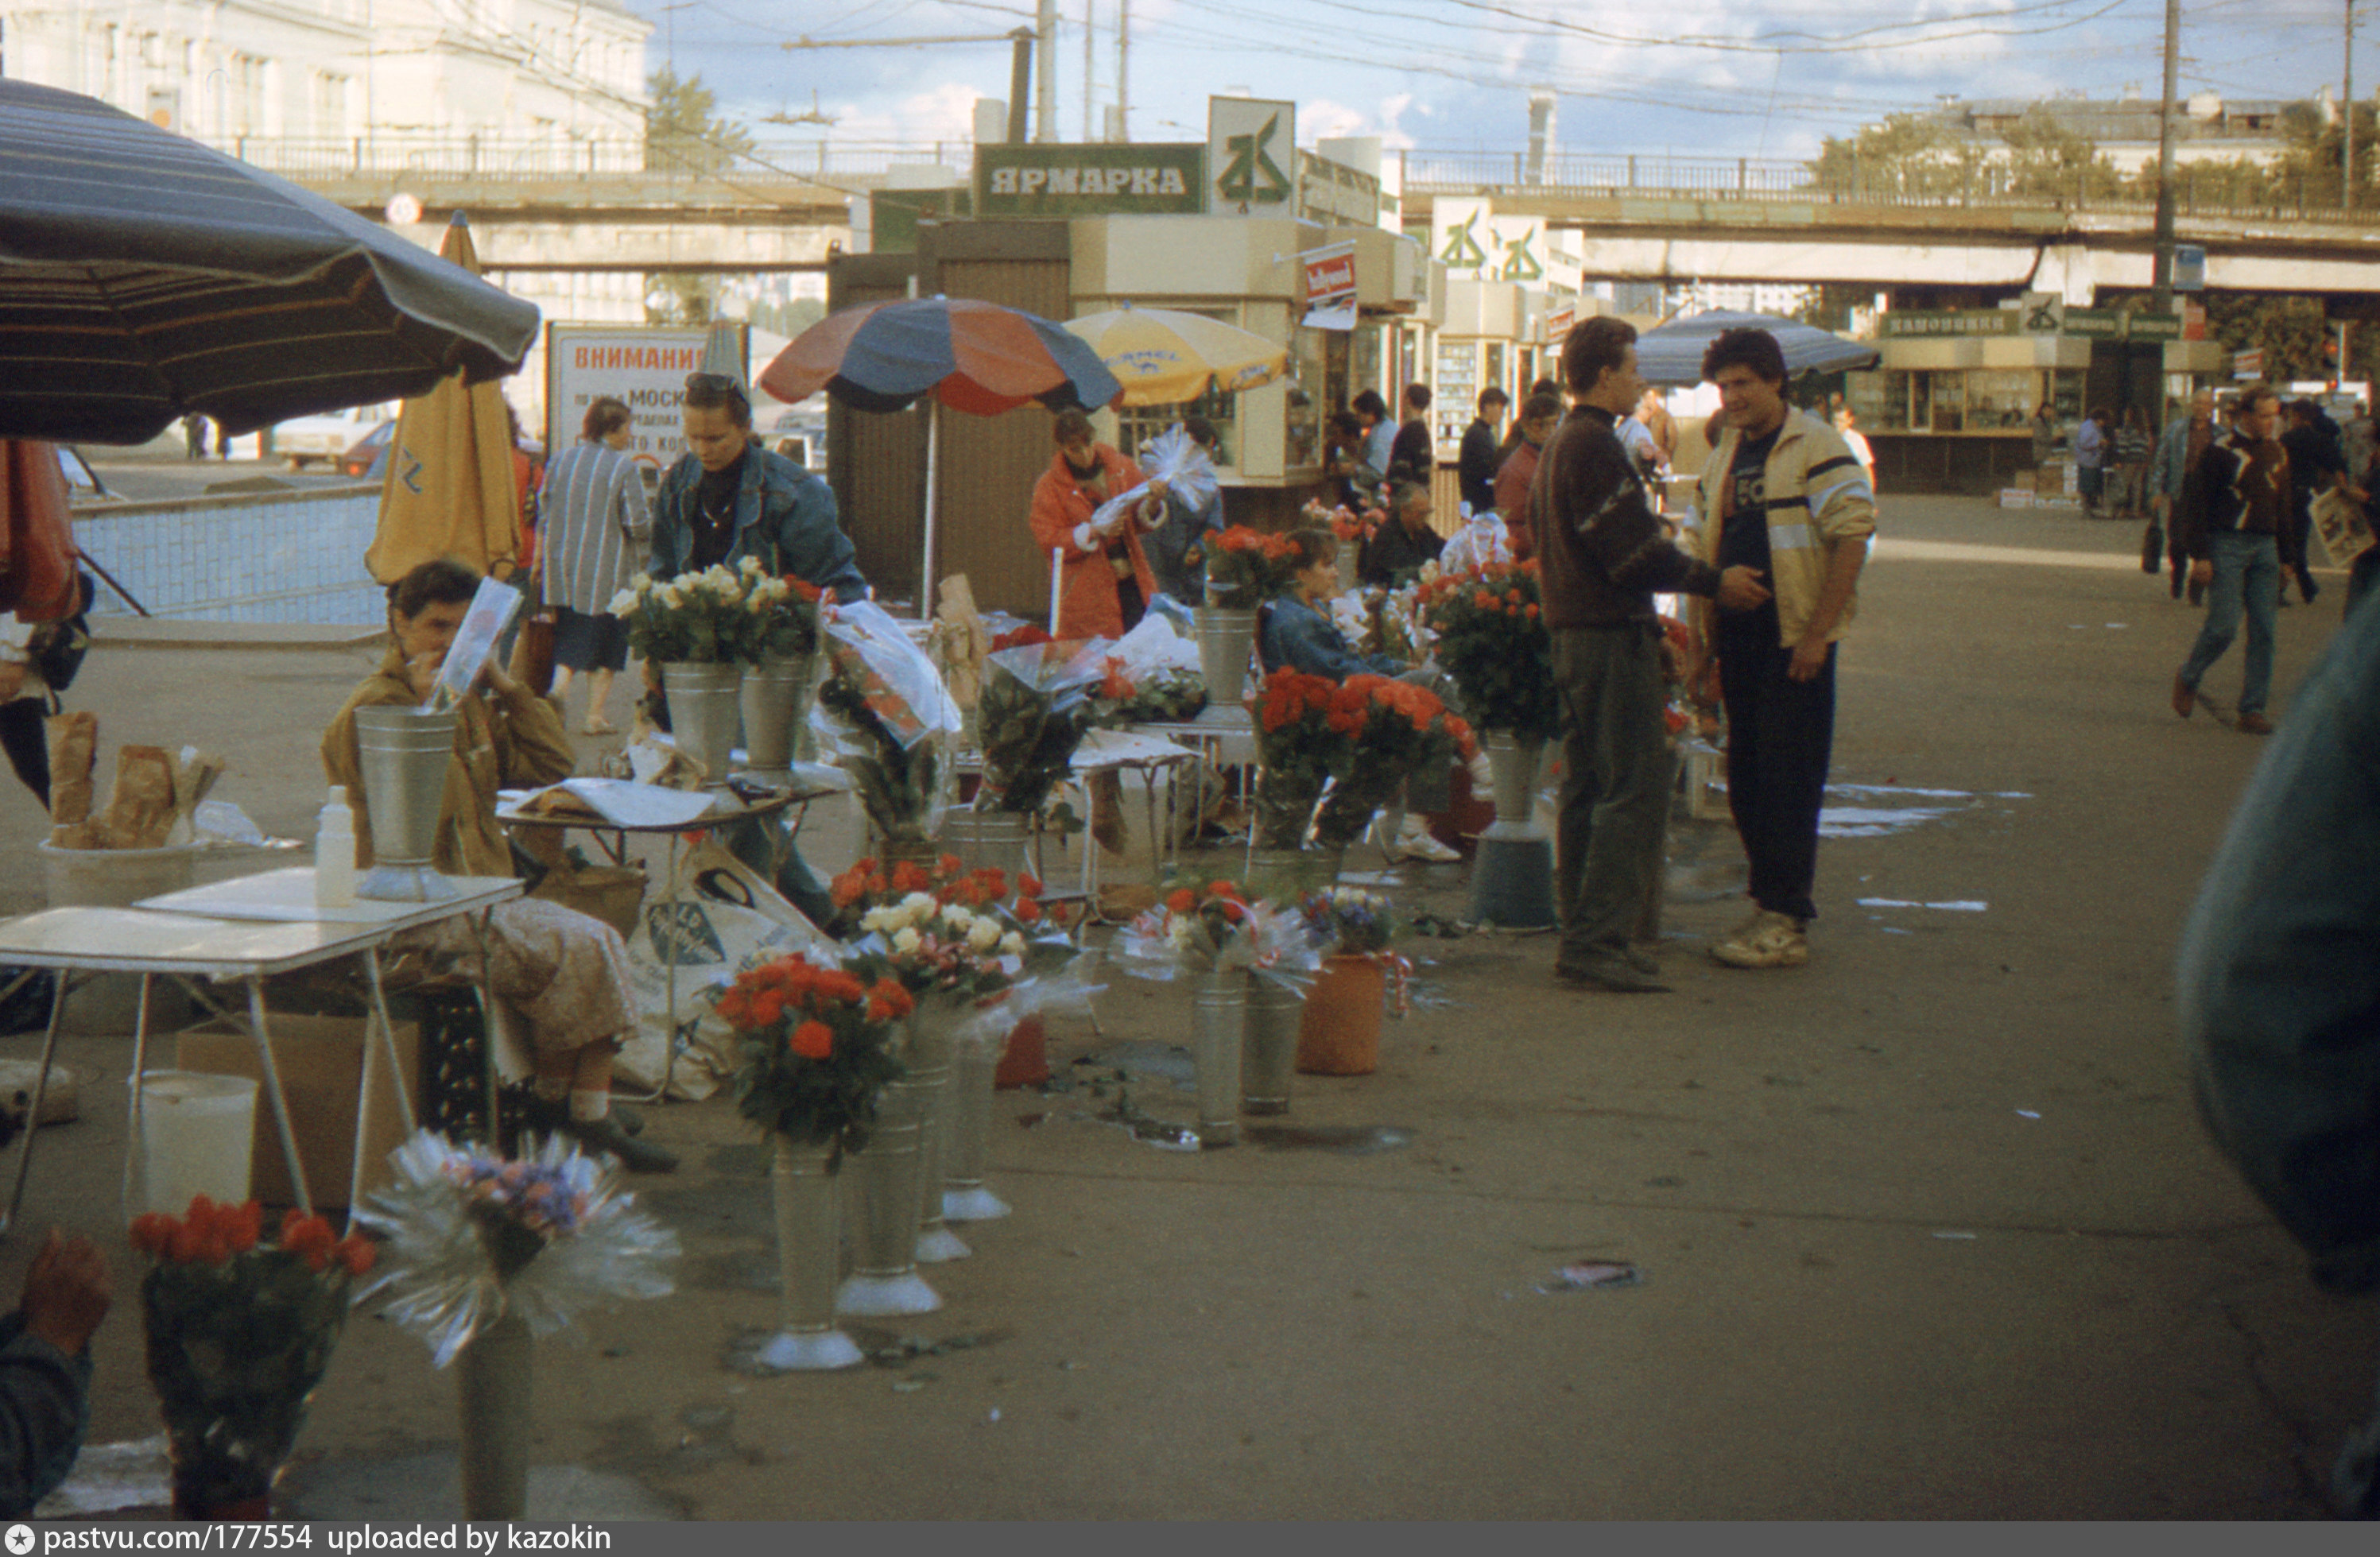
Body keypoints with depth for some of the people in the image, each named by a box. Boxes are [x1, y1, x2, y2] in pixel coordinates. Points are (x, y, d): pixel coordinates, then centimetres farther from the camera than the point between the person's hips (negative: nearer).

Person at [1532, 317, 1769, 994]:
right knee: (1633, 791, -10)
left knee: (1586, 787, 12)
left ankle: (1581, 937, 16)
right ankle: (1597, 942, -13)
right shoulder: (1596, 447, -15)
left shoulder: (1558, 446, 17)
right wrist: (1715, 582, -8)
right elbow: (1634, 552, -19)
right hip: (1614, 635, -11)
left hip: (1571, 630, 11)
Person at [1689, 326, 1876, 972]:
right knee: (1746, 778, 10)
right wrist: (1705, 638, 14)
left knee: (1787, 780, -6)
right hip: (1740, 636, 7)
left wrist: (1817, 633, -18)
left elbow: (1853, 536, -14)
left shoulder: (1815, 447, -8)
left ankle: (1786, 923, -3)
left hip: (1795, 641, -7)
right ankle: (1771, 905, 20)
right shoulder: (1723, 458, 15)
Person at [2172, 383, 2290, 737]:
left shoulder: (2278, 453, 12)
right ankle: (2188, 678, 17)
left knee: (2263, 632, 1)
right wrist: (2199, 555, -11)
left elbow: (2282, 506, 20)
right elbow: (2199, 504, -6)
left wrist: (2286, 557, 16)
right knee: (2223, 626, -10)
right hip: (2227, 545, -5)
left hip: (2265, 548, 5)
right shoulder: (2221, 451, -6)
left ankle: (2253, 709, 6)